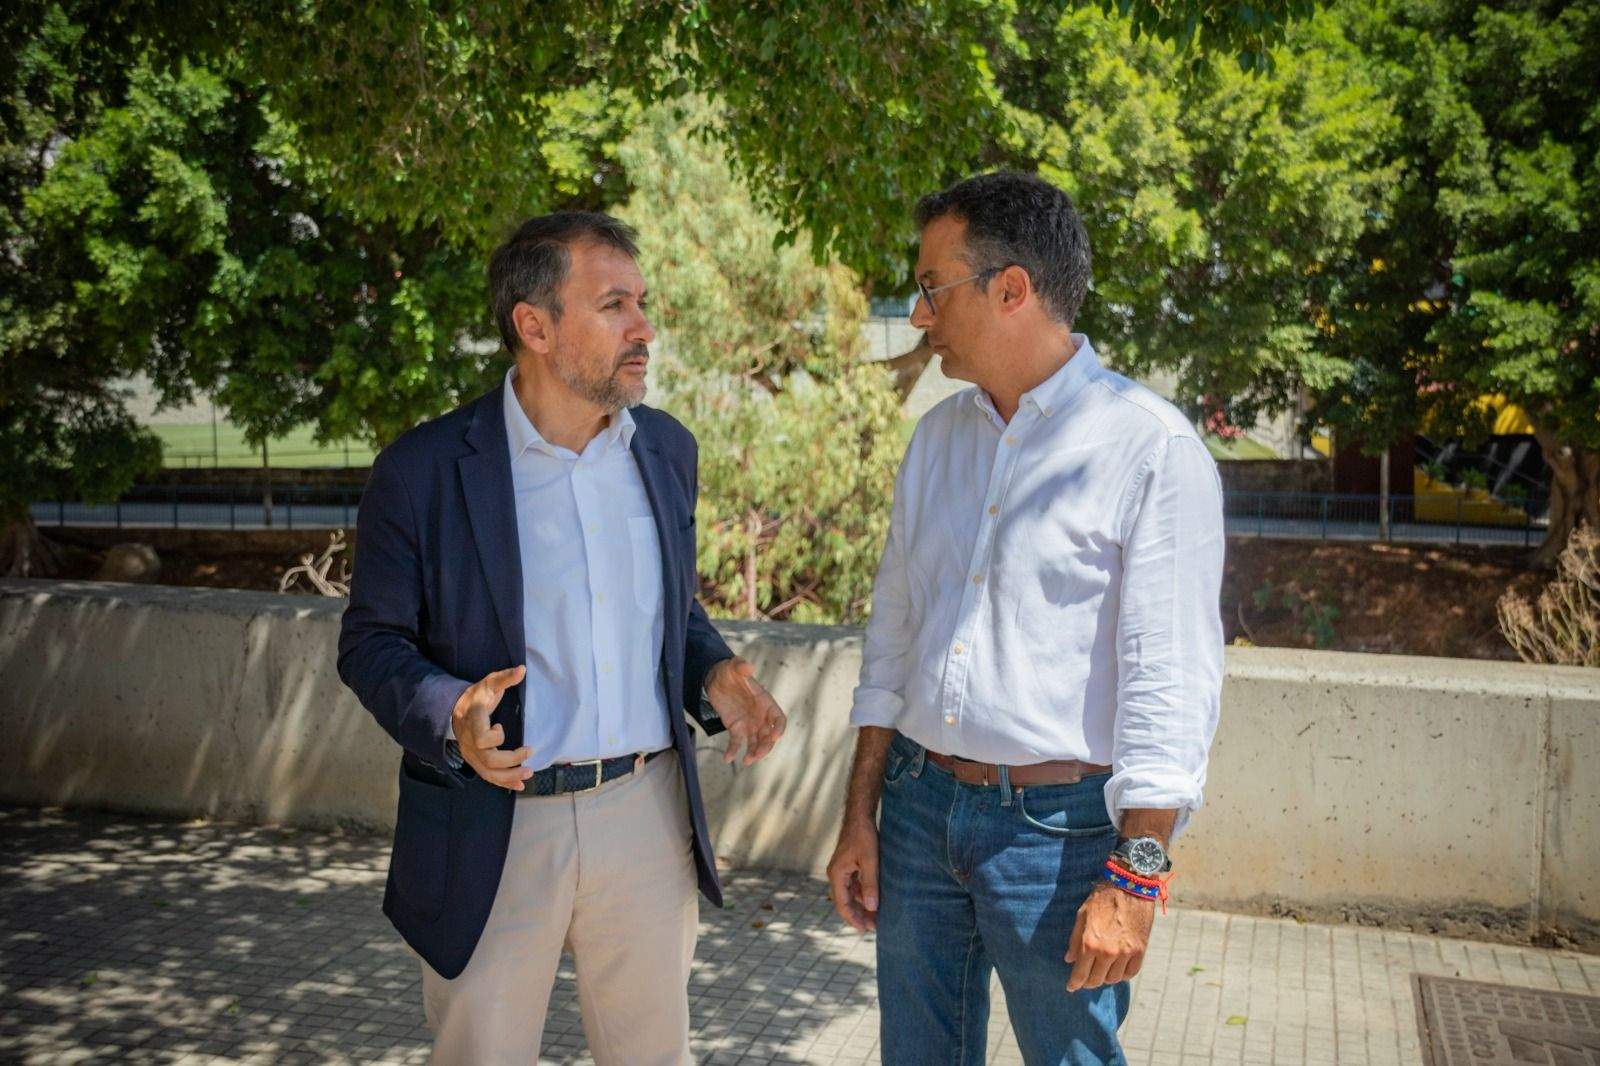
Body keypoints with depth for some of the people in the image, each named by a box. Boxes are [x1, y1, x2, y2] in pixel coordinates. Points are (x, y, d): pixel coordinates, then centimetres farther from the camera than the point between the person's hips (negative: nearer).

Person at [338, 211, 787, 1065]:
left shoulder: (665, 448, 4)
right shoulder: (423, 471, -11)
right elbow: (371, 641, -4)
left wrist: (713, 674, -5)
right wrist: (449, 713, -24)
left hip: (647, 811, 4)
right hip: (493, 825, -3)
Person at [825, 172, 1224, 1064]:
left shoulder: (1155, 448, -11)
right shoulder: (939, 436, 9)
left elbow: (1171, 681, -14)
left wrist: (1136, 877, -17)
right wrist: (861, 815, 10)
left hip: (1059, 824, -6)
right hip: (920, 805, 6)